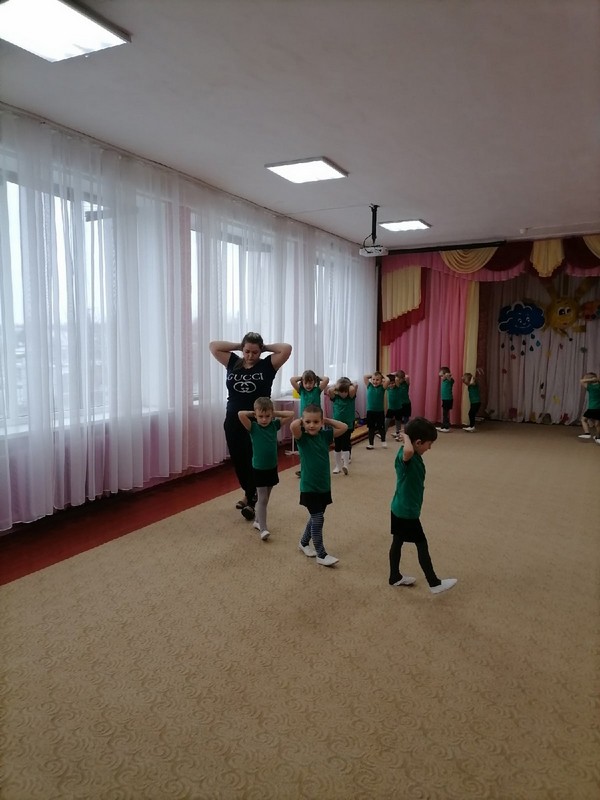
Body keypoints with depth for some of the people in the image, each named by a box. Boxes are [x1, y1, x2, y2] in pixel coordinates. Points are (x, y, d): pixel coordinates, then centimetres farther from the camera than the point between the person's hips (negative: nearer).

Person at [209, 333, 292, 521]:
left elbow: (287, 349, -13)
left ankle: (252, 499, 12)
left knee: (254, 462, 0)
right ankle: (250, 494, 33)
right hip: (233, 422, 4)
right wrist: (238, 345, 3)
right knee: (238, 461, 13)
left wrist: (265, 347, -2)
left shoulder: (267, 365, -4)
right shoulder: (233, 363, 5)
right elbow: (213, 346, 4)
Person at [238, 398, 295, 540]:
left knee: (265, 498, 16)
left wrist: (275, 413, -3)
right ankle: (263, 529, -2)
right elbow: (240, 414, -28)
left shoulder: (274, 425, -1)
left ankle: (258, 521, 31)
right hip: (259, 469, -4)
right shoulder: (253, 427, -12)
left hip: (272, 467, 5)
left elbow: (291, 414, -1)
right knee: (262, 499, -5)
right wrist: (253, 413, -12)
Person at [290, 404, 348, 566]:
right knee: (318, 520, -1)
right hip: (309, 487, -5)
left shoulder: (325, 435, 1)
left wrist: (327, 420, -2)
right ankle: (321, 555, 12)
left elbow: (344, 427, -1)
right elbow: (293, 426, -33)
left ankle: (303, 543, 40)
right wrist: (301, 420, -14)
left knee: (316, 518, 19)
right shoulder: (302, 438, -13)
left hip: (324, 486, 6)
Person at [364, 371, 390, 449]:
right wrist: (372, 374, 4)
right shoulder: (369, 386, 0)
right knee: (371, 428, 10)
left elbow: (388, 380, -21)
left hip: (380, 411, -1)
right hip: (370, 411, 1)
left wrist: (383, 376, -4)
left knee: (381, 427, 13)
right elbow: (365, 377, -5)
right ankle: (370, 444, 18)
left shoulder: (382, 388, -6)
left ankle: (383, 441, 33)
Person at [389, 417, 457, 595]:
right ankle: (435, 584, 20)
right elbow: (408, 451, -53)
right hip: (406, 511, -9)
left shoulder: (415, 456, 3)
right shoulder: (405, 456, -27)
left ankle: (395, 577, 35)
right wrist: (405, 437, -37)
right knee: (422, 545, 5)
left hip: (401, 509, 9)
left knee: (397, 542, 20)